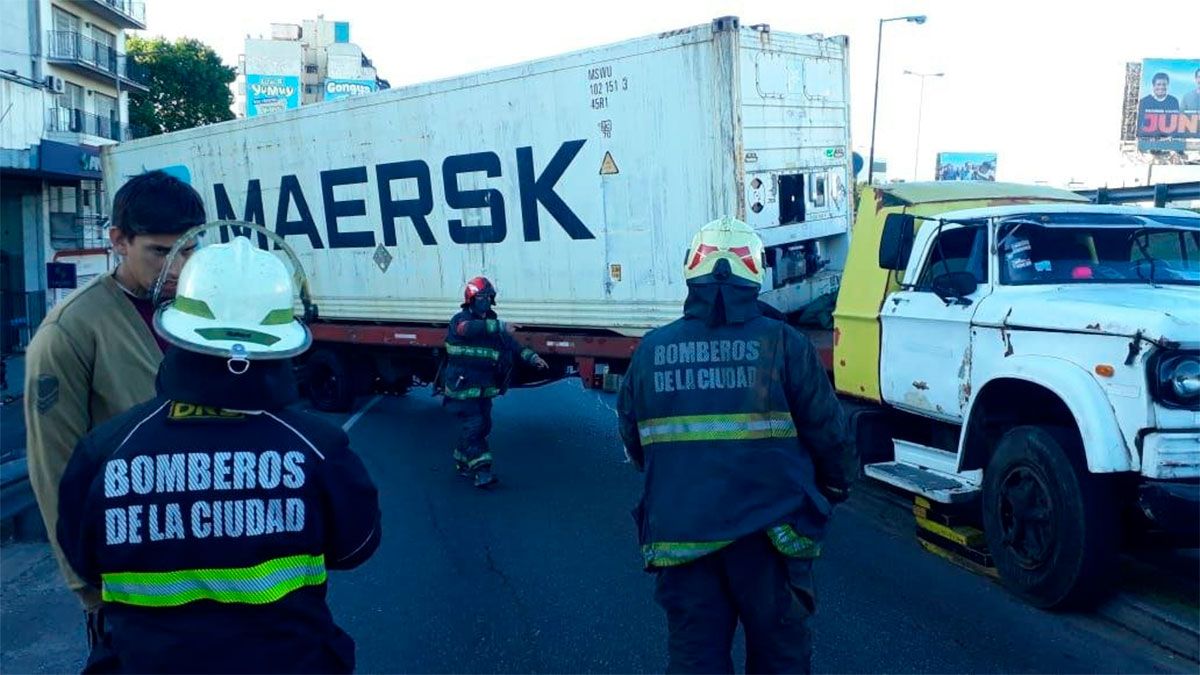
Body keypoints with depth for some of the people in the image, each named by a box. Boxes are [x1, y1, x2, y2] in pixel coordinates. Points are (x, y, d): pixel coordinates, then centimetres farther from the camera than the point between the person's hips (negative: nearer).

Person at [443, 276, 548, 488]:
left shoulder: (493, 325, 13)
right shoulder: (460, 319, -8)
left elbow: (512, 345, 10)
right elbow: (470, 328, -32)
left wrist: (533, 358, -5)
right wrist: (501, 327, -38)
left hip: (484, 388, 7)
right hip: (463, 388, -7)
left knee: (483, 426, 11)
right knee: (473, 425, -12)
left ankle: (463, 462, 27)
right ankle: (481, 470, -13)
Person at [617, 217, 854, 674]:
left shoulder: (652, 349, 0)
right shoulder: (783, 343, -7)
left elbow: (633, 440, 9)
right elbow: (825, 431, -3)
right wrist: (835, 486, 18)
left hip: (680, 533, 2)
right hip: (767, 529, -1)